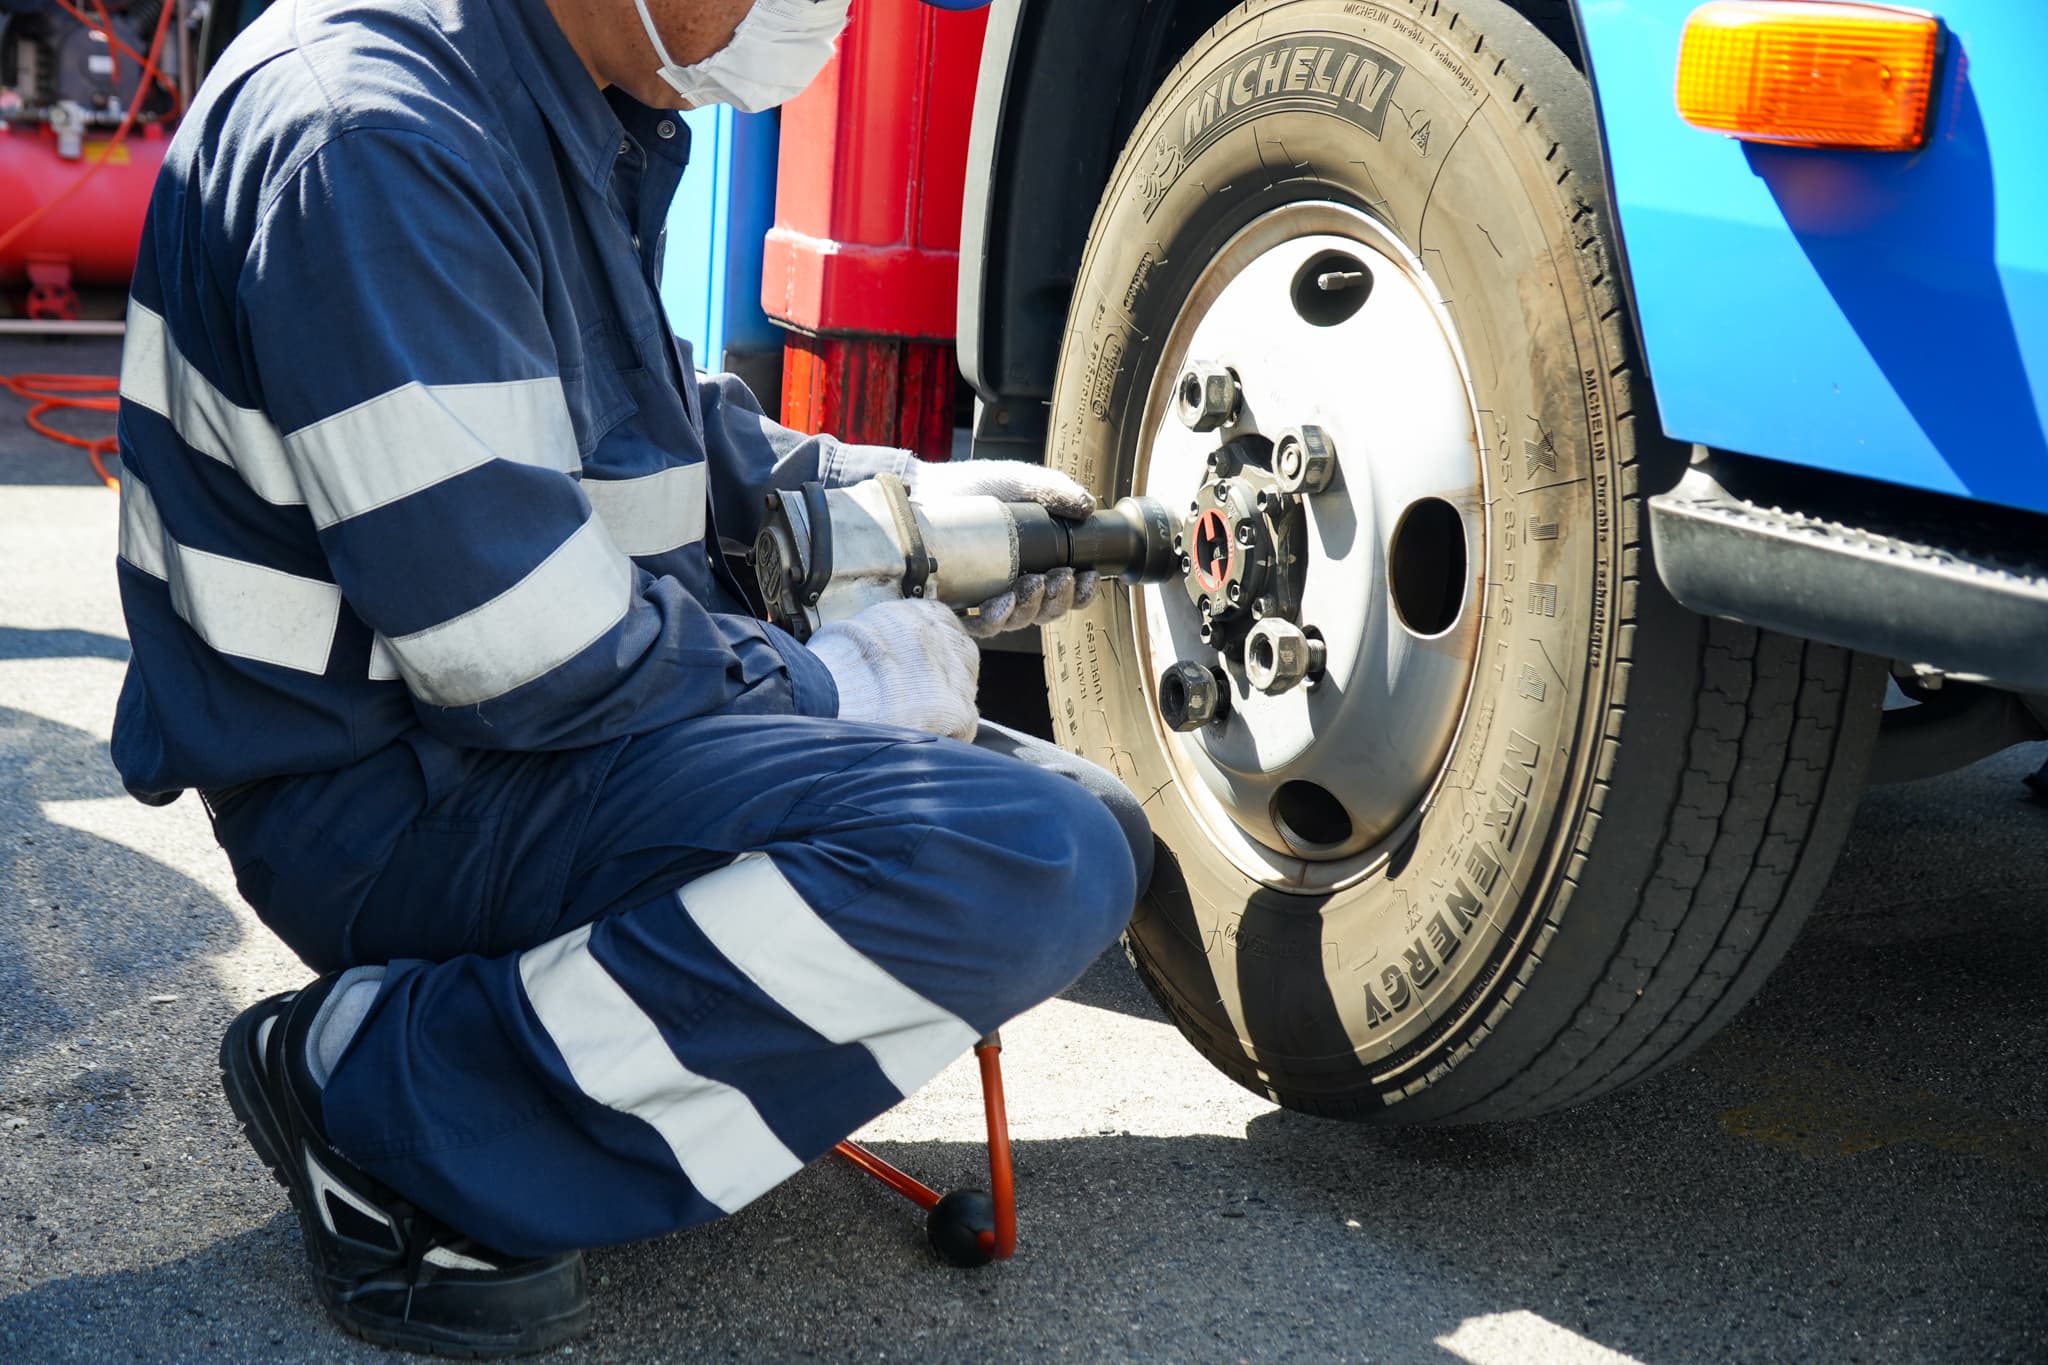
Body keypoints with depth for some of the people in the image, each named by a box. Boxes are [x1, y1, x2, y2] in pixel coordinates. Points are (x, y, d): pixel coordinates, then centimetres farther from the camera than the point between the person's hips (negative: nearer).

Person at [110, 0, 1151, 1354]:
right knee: (1027, 867, -28)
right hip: (380, 789, -10)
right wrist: (841, 686, -11)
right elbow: (529, 657, -25)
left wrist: (897, 493, 11)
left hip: (520, 712, 10)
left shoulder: (582, 112, 9)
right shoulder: (375, 139, -23)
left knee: (1092, 831, 11)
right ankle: (391, 1097, -14)